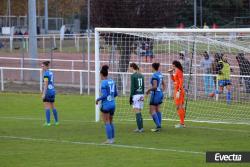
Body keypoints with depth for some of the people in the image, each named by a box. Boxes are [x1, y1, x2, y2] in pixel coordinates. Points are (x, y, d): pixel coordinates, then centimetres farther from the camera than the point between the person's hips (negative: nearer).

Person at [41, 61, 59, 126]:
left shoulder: (46, 74, -14)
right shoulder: (51, 73, 14)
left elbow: (46, 84, -20)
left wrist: (43, 94, -21)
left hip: (47, 91, -9)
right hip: (53, 90, 9)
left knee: (47, 107, -6)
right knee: (53, 107, 16)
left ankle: (48, 122, -9)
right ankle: (56, 121, 21)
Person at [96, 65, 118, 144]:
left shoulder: (104, 83, -14)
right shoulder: (112, 81, 6)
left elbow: (104, 95, -19)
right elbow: (115, 94, 11)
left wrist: (98, 99, -4)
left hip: (106, 104, -7)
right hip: (112, 103, 7)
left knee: (107, 123, -1)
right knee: (111, 122, 16)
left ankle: (109, 139, -2)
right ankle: (112, 138, 18)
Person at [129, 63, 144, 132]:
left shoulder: (133, 76, -9)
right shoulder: (141, 76, 12)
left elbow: (132, 87, -12)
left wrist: (131, 97, -8)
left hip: (136, 95, -7)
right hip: (141, 95, 7)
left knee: (137, 112, -5)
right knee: (139, 112, 12)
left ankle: (140, 128, -8)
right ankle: (140, 127, 11)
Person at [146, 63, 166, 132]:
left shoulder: (154, 75, -17)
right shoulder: (160, 74, 9)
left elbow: (155, 86, -24)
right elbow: (164, 85, 16)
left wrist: (148, 90, -10)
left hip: (155, 93, -9)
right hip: (160, 93, 9)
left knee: (152, 111, -5)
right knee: (158, 109, 15)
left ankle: (158, 126, -14)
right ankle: (159, 125, 16)